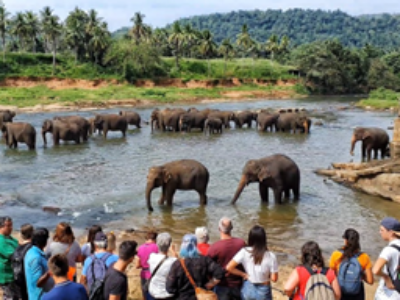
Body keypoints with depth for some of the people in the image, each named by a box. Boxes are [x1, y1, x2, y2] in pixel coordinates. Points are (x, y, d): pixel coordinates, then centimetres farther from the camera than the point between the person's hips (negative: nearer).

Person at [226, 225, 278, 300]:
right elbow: (274, 279, -15)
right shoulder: (270, 256, -21)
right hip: (263, 291, -2)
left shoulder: (244, 252, -17)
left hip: (248, 289, 2)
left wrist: (244, 274, -6)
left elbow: (229, 268, -18)